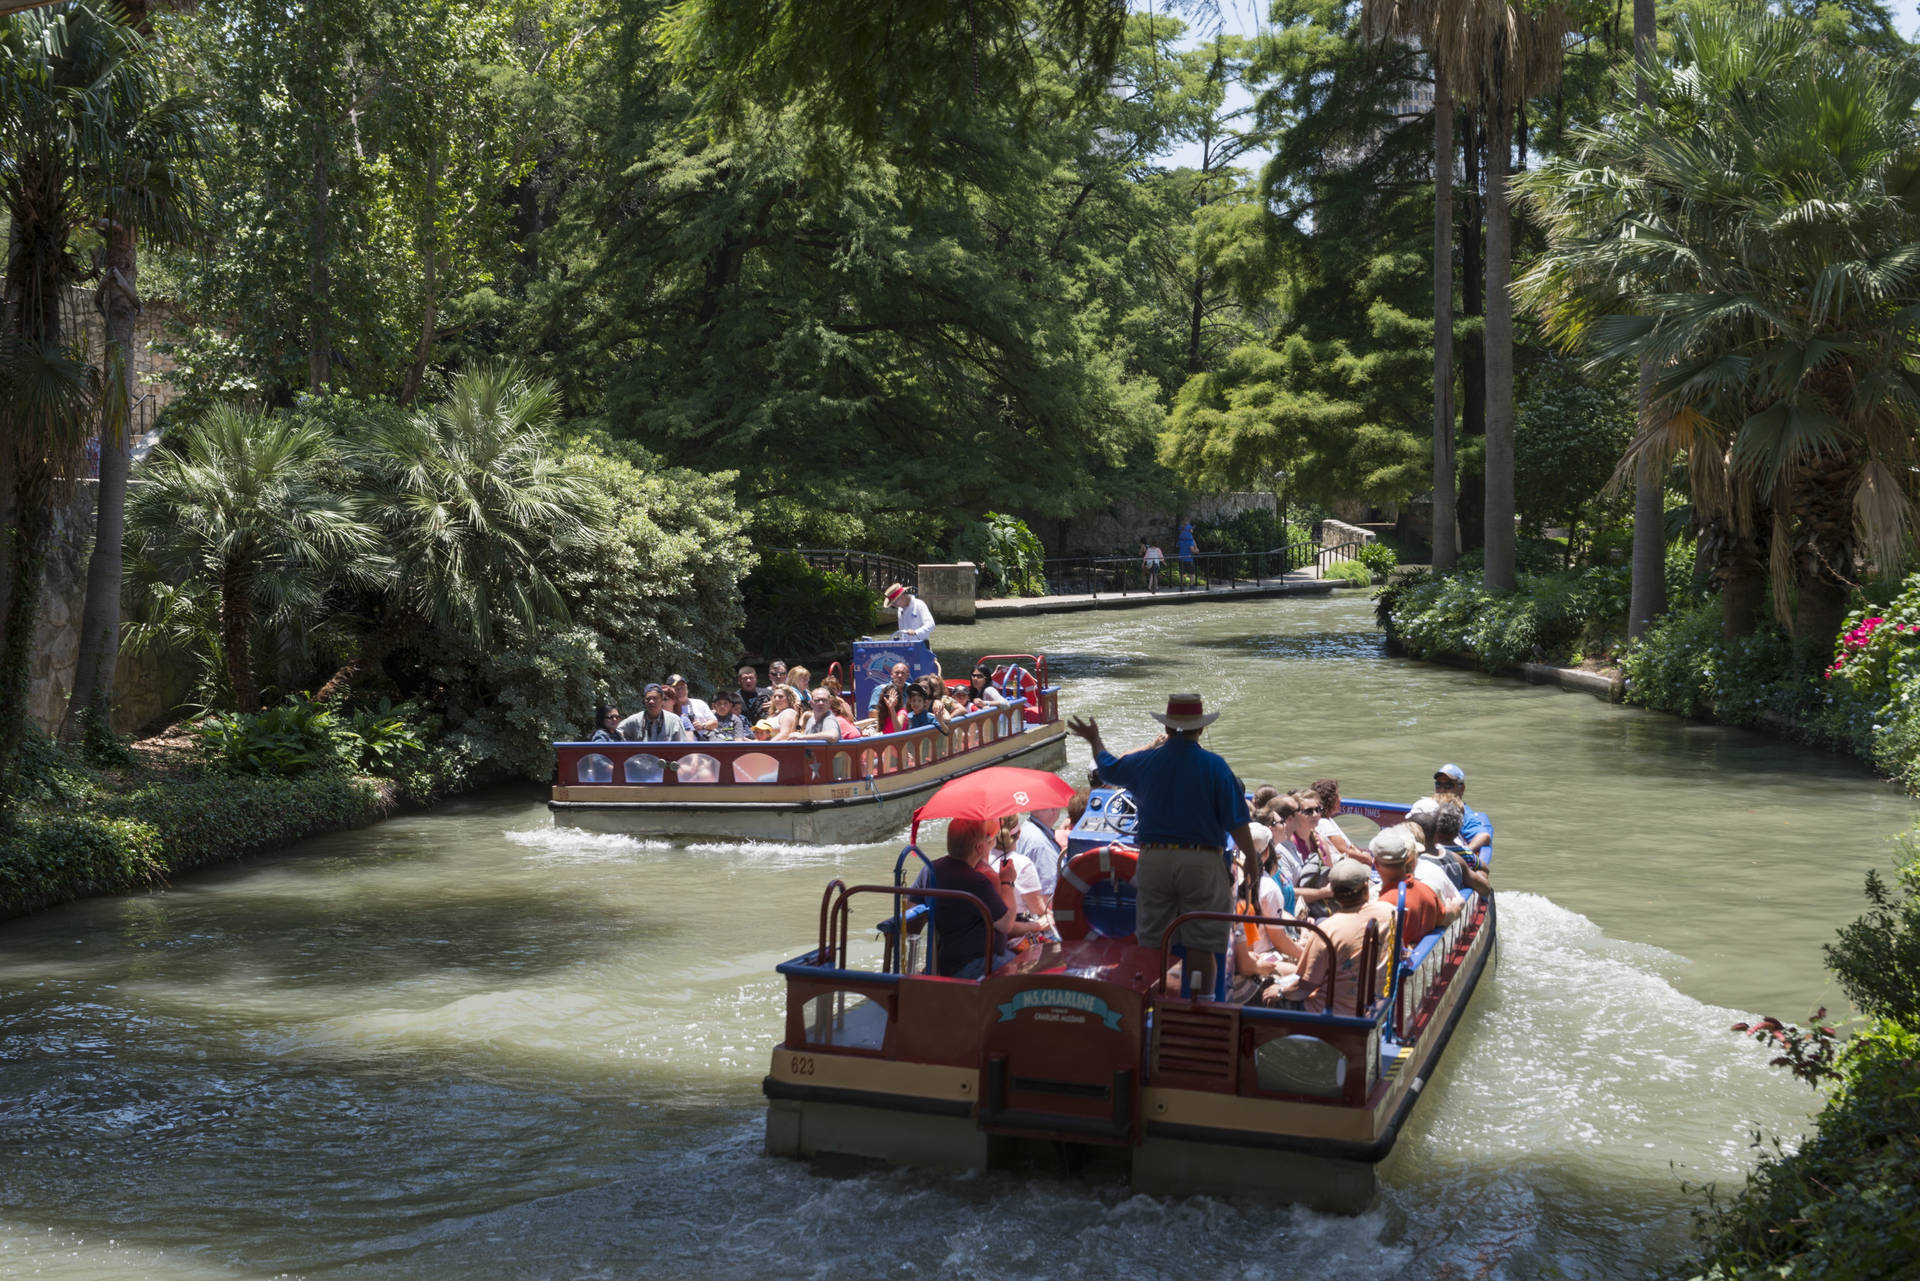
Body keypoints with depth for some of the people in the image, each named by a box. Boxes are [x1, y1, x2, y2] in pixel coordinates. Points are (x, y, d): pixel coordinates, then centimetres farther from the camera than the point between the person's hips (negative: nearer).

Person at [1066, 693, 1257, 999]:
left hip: (1153, 859, 3)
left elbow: (1108, 767, 24)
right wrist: (1251, 859, 4)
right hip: (1201, 861, -3)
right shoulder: (1213, 766, -8)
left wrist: (1094, 740, 42)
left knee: (1153, 940, 11)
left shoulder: (1144, 762, 3)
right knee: (1200, 945, 2)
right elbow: (1235, 821, -8)